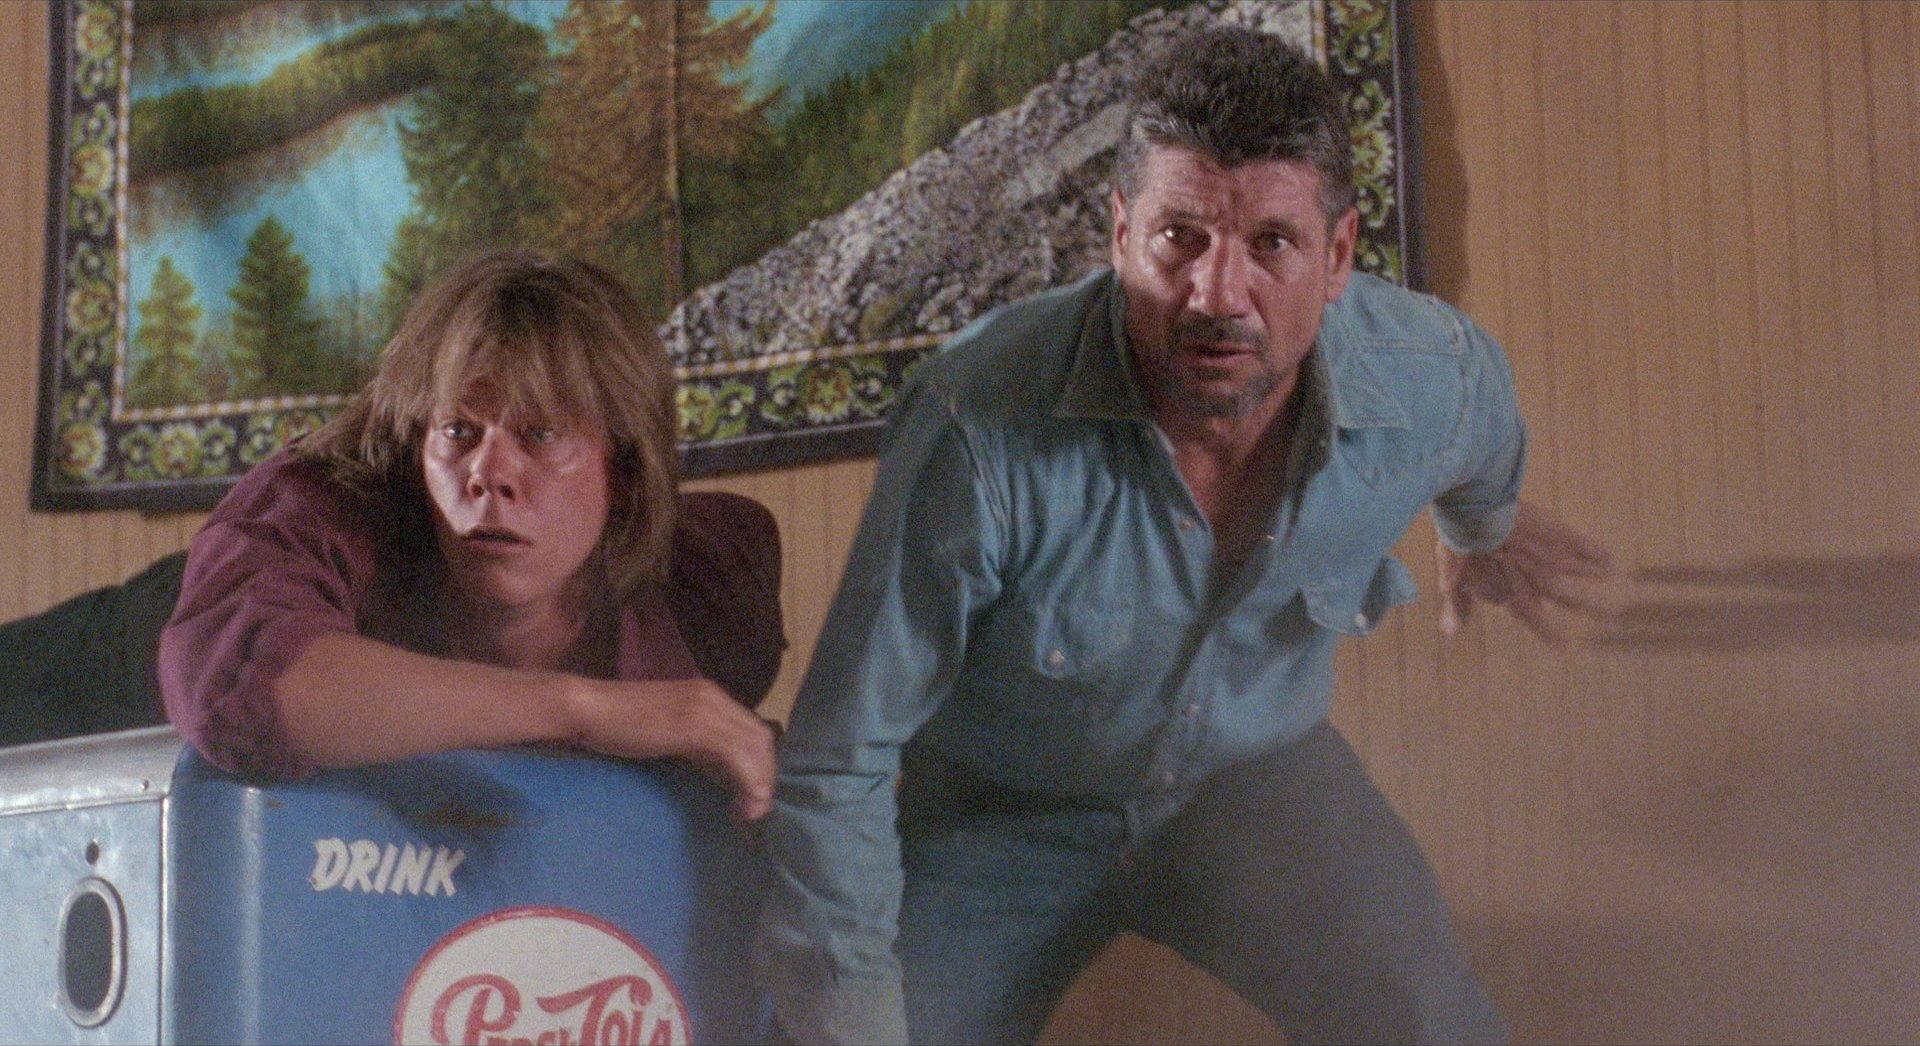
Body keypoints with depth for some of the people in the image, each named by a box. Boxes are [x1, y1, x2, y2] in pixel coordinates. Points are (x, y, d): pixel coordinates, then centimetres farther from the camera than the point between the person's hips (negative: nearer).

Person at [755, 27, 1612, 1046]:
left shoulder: (1436, 379, -21)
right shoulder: (981, 425, -34)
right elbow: (839, 761, -26)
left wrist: (1483, 532, 31)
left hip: (1257, 773, 2)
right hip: (1003, 816, -2)